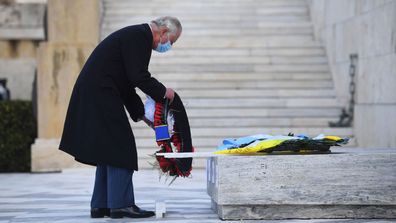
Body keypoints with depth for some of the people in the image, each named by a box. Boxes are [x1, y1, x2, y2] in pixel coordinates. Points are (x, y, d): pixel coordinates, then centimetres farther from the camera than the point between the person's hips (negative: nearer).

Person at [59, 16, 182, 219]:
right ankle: (121, 204, -5)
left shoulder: (136, 35, 20)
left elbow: (127, 82, 21)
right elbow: (138, 76, -20)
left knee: (108, 152, 13)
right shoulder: (139, 36, -11)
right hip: (100, 96, -11)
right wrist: (163, 92, -5)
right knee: (120, 149, -7)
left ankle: (100, 205, 15)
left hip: (94, 96, 11)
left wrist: (140, 113, 17)